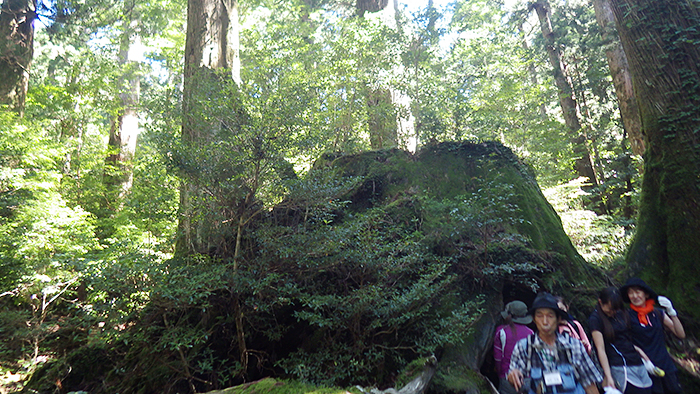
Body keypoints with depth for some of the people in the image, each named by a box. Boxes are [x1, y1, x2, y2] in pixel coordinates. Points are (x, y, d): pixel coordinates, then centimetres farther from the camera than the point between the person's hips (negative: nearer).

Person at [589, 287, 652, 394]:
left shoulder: (621, 314, 13)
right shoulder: (595, 319, -6)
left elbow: (629, 340, 20)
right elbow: (600, 349, -10)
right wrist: (608, 377, -13)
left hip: (638, 364, 6)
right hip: (621, 368, -6)